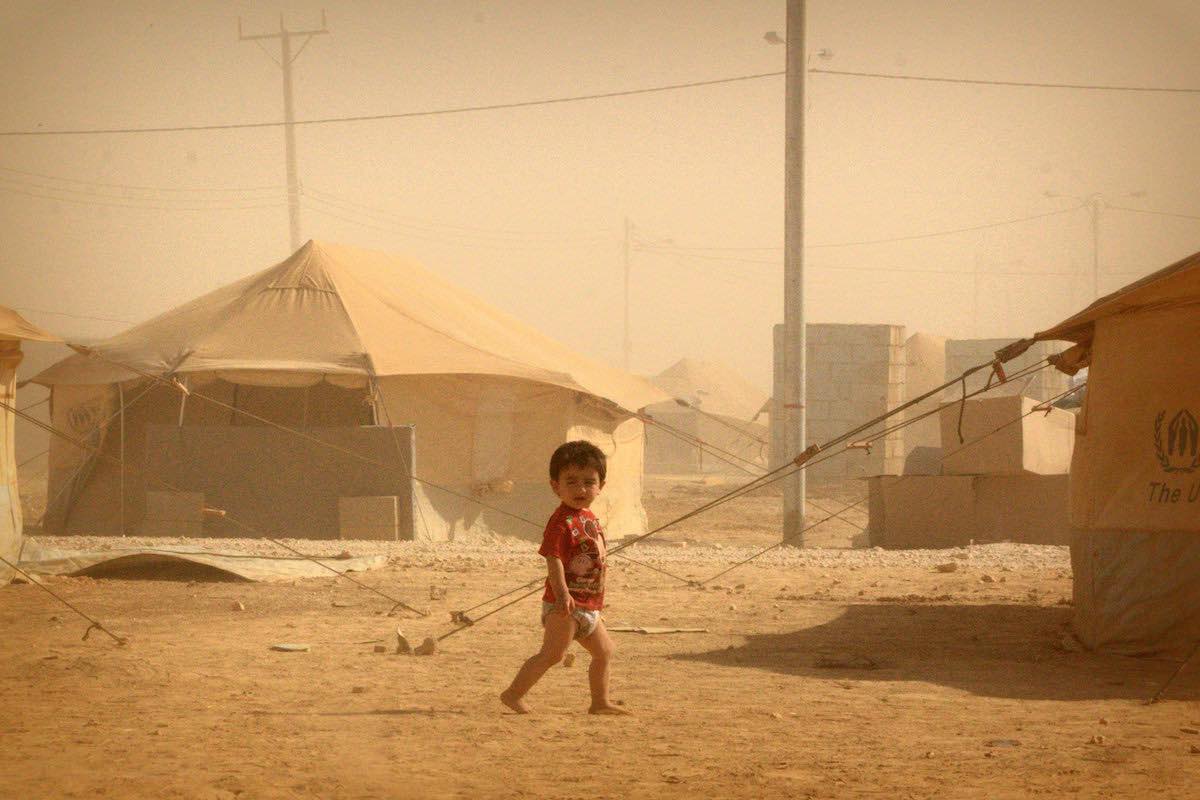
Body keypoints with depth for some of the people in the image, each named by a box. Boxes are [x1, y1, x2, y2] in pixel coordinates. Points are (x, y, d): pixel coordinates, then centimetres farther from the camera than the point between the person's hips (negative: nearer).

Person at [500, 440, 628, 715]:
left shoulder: (589, 518, 12)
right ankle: (514, 693, -8)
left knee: (604, 651, 16)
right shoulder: (561, 522, -17)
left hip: (588, 606, 9)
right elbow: (553, 559, -26)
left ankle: (601, 702, 28)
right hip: (565, 606, -9)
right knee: (552, 652, -14)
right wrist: (562, 593, -38)